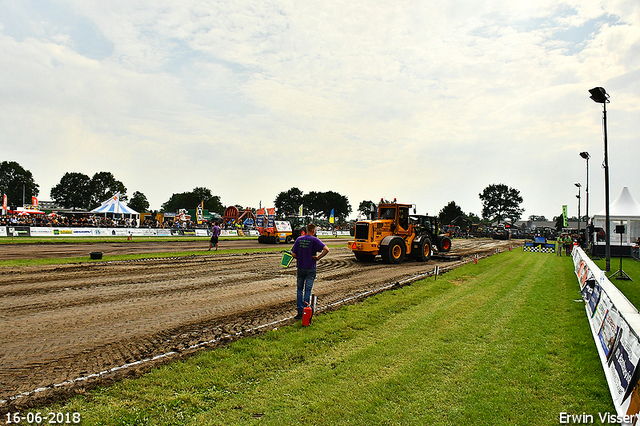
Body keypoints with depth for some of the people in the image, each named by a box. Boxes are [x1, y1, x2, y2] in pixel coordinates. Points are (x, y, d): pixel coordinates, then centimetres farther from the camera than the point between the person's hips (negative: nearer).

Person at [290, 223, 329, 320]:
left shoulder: (299, 239, 2)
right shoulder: (314, 240, -8)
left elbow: (293, 254, 0)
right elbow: (326, 249, -20)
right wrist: (318, 257, -10)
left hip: (300, 268, 3)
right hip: (311, 268, -3)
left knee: (300, 289, 13)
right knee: (308, 290, 4)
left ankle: (300, 312, 12)